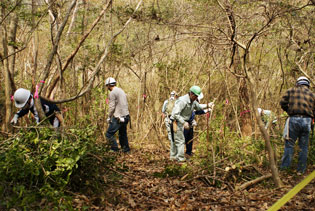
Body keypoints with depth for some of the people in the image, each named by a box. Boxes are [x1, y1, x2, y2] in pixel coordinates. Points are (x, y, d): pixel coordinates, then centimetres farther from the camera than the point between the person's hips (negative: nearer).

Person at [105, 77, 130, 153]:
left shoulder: (112, 93, -11)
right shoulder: (121, 91, 16)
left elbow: (112, 107, -14)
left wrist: (109, 117, -2)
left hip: (118, 118, -9)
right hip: (126, 116, 9)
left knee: (109, 134, -2)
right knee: (123, 133, 19)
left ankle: (115, 149, -3)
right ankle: (126, 149, 22)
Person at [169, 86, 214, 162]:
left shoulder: (193, 101, 3)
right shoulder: (183, 101, -26)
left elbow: (198, 107, 20)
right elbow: (175, 114, -29)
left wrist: (207, 105, 4)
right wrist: (184, 122, -31)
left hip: (181, 122, 10)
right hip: (176, 122, -10)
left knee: (175, 140, 19)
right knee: (180, 140, -8)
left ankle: (173, 156, 29)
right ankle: (181, 158, -4)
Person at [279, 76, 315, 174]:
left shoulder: (291, 91, 8)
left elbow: (282, 103, 1)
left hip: (294, 119, -1)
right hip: (307, 121, 2)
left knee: (289, 145, 2)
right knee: (304, 147, 9)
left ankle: (284, 169, 0)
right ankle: (301, 170, 13)